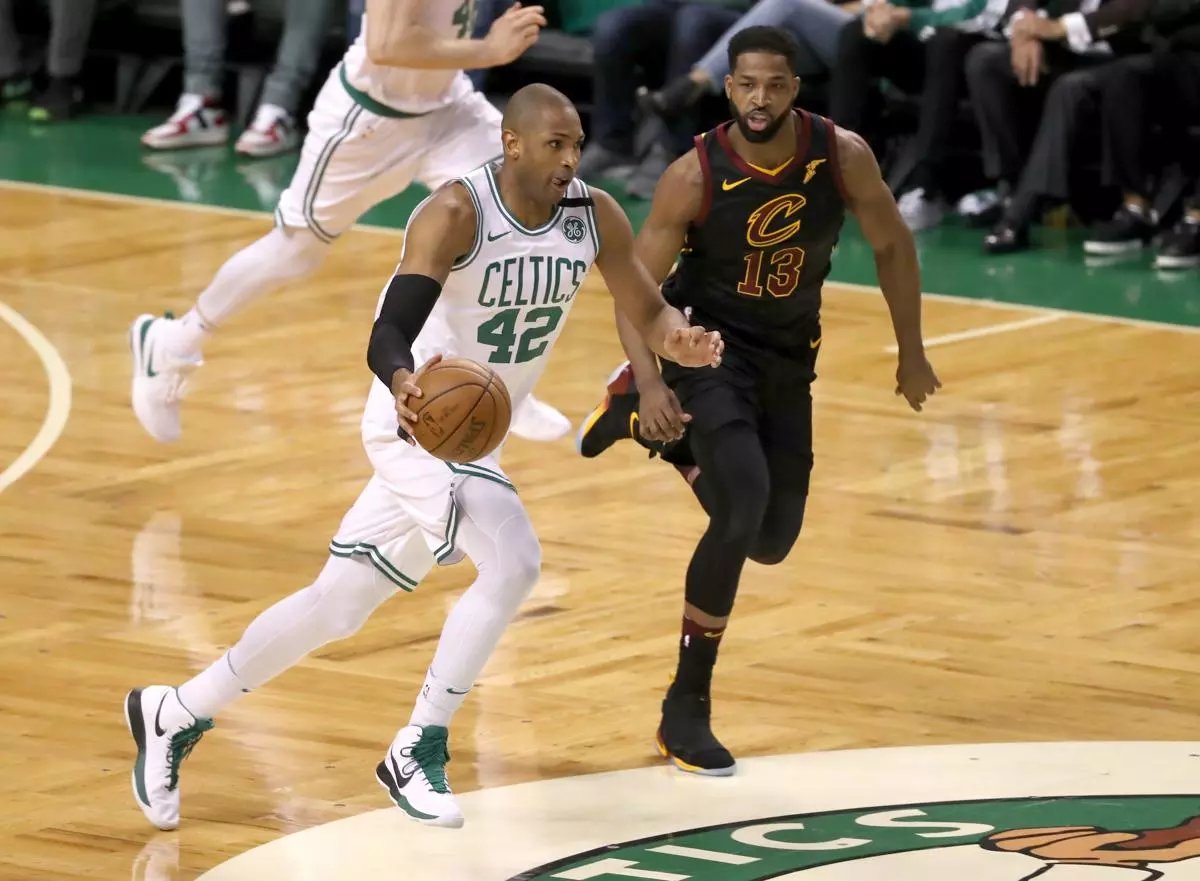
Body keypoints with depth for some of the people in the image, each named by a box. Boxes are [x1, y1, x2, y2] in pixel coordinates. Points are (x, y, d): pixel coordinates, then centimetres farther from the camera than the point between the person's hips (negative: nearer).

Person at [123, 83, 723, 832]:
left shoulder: (595, 216, -7)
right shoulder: (456, 214, -25)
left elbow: (648, 311, 1)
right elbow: (387, 333, -34)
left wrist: (679, 339, -23)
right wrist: (405, 383, -56)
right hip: (417, 420, -7)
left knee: (336, 607, 15)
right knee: (513, 562, -27)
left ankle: (174, 716, 31)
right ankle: (418, 753, -12)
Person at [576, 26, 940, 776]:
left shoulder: (843, 157, -16)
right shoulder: (696, 176, -22)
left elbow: (892, 244, 1)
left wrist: (912, 354, 6)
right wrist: (650, 381, -30)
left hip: (788, 359, 4)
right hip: (707, 343, -4)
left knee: (772, 542, 9)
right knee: (742, 512, -25)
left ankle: (657, 431, 33)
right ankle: (687, 708, -12)